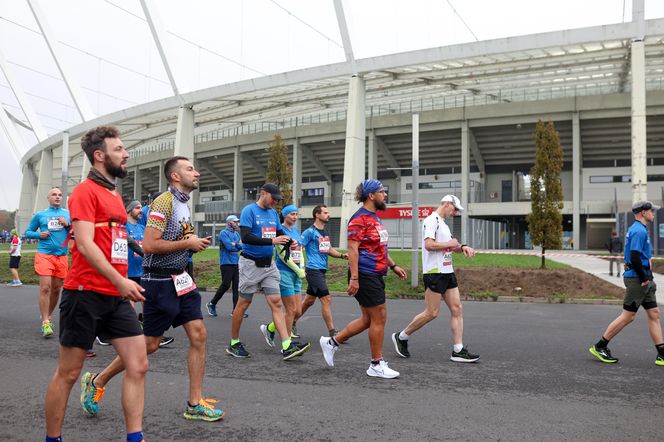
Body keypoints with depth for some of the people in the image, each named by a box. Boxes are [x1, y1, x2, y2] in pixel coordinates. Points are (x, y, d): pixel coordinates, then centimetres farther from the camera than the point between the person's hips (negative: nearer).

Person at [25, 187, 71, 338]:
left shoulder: (68, 214, 10)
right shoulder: (40, 215, 8)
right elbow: (28, 232, 13)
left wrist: (68, 225, -8)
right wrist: (39, 234, -6)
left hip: (62, 256, 3)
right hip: (44, 255, -2)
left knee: (56, 289, 9)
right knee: (45, 288, -12)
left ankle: (48, 316, 28)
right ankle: (45, 323, -9)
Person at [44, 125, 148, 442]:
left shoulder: (114, 195, 17)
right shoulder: (85, 191, -9)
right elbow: (85, 244, -19)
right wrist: (120, 281, -24)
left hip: (116, 296, 8)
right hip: (86, 294, -8)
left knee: (138, 366, 2)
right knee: (68, 373, 5)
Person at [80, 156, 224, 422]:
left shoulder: (184, 204, 14)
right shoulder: (164, 202, -15)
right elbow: (149, 245, -23)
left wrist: (195, 244, 6)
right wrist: (187, 243, -16)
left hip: (181, 280, 9)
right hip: (160, 282, -8)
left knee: (199, 335, 2)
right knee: (149, 344, 2)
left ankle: (195, 405, 10)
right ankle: (97, 382, 23)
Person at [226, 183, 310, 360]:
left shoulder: (274, 213, 11)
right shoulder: (249, 211, -10)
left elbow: (280, 234, 19)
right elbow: (245, 237, -21)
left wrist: (286, 240, -5)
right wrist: (272, 241, -26)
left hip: (269, 264, 6)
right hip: (251, 264, -6)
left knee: (276, 303, -1)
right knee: (244, 303, 4)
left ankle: (287, 347, -6)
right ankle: (234, 344, 19)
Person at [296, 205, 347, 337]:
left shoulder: (325, 232, 15)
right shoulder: (310, 232, -10)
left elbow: (329, 249, 22)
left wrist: (342, 255, 5)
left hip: (322, 270, 9)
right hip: (314, 270, -9)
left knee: (309, 300, 16)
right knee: (326, 299, -10)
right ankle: (332, 332, -6)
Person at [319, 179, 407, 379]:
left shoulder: (374, 218, 17)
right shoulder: (360, 218, -14)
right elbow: (352, 249, -19)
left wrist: (393, 266, 20)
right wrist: (354, 278, -24)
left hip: (375, 275, 10)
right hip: (365, 276, -10)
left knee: (368, 319, 13)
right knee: (379, 318, -3)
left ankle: (331, 342, 23)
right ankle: (376, 365, 9)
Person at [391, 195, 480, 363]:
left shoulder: (443, 223, 19)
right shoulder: (431, 220, -11)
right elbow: (429, 245, -23)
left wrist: (462, 247, 10)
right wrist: (449, 243, -11)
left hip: (447, 272, 10)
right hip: (434, 273, -10)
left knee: (457, 309, 3)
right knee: (431, 313, -6)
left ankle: (458, 351, 7)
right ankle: (401, 337, 10)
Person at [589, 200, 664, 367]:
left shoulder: (637, 229, 17)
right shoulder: (639, 231, -15)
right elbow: (634, 258, -24)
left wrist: (647, 277, 14)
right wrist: (644, 278, -15)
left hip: (644, 280, 10)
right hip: (637, 279, -10)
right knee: (628, 316, -4)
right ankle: (599, 347, 5)